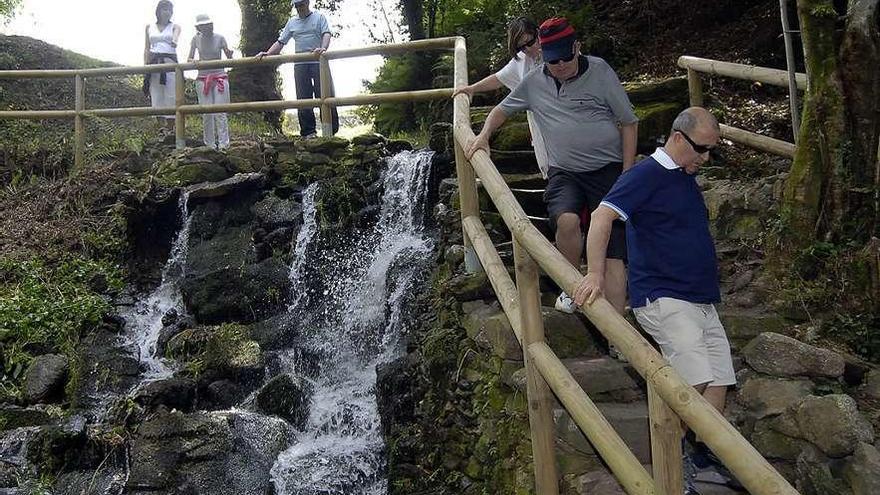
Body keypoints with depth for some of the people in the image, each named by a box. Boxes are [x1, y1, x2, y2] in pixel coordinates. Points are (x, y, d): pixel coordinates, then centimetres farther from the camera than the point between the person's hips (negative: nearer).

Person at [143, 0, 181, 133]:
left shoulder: (175, 27, 8)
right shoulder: (149, 27, 13)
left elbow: (175, 37, -17)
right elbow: (146, 49, 12)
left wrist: (174, 42, -41)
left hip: (170, 62, -2)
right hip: (154, 63, 2)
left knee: (171, 96, -5)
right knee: (156, 96, -2)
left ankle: (170, 129, -2)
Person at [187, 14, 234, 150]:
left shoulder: (219, 38, -2)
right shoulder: (196, 39, 2)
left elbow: (229, 58, 0)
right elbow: (190, 58, 7)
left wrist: (230, 54, -23)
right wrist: (191, 61, -16)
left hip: (220, 77, -2)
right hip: (203, 78, 2)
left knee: (220, 112, -8)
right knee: (206, 114, 1)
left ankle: (223, 144, -6)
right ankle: (210, 145, 8)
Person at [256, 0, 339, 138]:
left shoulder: (319, 17, 8)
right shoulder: (292, 22, 18)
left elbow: (326, 34, -7)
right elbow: (280, 42, 16)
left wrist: (323, 48, -28)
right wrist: (267, 54, 1)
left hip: (319, 63, -4)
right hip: (300, 65, 4)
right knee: (303, 100, 0)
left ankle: (331, 131, -1)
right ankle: (308, 132, 4)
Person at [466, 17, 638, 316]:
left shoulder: (600, 72, -4)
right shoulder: (534, 82, 5)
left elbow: (629, 123, 0)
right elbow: (503, 109, 21)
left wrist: (627, 174, -5)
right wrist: (484, 135, 1)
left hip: (608, 170, -2)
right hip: (564, 172, 2)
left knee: (612, 255, -10)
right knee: (567, 220, -30)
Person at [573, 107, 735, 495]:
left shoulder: (685, 179, 19)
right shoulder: (646, 174, -8)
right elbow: (601, 217, -20)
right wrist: (595, 274, -30)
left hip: (701, 300, 9)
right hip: (662, 298, -9)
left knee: (719, 383, 5)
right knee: (696, 380, -21)